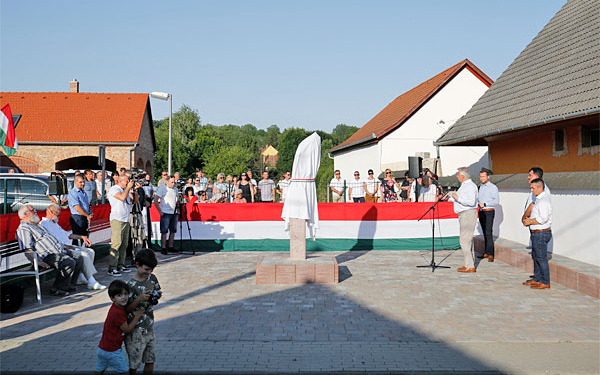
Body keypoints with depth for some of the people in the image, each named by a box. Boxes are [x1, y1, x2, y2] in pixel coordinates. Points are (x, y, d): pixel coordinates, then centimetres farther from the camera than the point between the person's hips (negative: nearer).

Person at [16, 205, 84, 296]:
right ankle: (57, 289, -15)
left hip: (59, 251, 10)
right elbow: (27, 250, -16)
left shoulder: (37, 225, 28)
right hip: (47, 256, -10)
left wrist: (63, 247, 25)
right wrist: (39, 262, -27)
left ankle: (68, 285, 3)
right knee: (69, 262, -28)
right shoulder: (23, 228, -4)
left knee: (79, 259, -4)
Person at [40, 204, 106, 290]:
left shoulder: (54, 223, 27)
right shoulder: (43, 224, -6)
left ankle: (80, 277, -5)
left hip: (68, 247, 10)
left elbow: (67, 234, 34)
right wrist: (65, 246, -22)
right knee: (84, 255, -25)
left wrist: (81, 237, 24)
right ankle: (92, 283, -24)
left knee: (90, 252, -1)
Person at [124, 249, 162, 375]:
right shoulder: (131, 285, -18)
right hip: (136, 330, -6)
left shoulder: (152, 278, 0)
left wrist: (157, 296, -7)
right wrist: (139, 299, -29)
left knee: (150, 361, 15)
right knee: (134, 364, 6)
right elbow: (126, 310, -15)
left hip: (149, 328, 6)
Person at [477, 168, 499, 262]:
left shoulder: (493, 187, -6)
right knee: (485, 233, 8)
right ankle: (486, 252, 12)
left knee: (489, 233, -12)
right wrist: (478, 203, 4)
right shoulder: (481, 187, 15)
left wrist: (485, 204, -18)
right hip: (481, 212, 7)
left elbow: (496, 200, -14)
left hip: (489, 212, -7)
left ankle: (490, 254, -13)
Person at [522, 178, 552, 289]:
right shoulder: (539, 199, 14)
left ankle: (545, 283, 4)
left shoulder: (544, 200, -19)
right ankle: (536, 279, 28)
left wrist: (530, 221, -15)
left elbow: (543, 218, -27)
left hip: (541, 234, -10)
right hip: (536, 233, 10)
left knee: (541, 258, -4)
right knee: (535, 257, 17)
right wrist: (528, 218, 8)